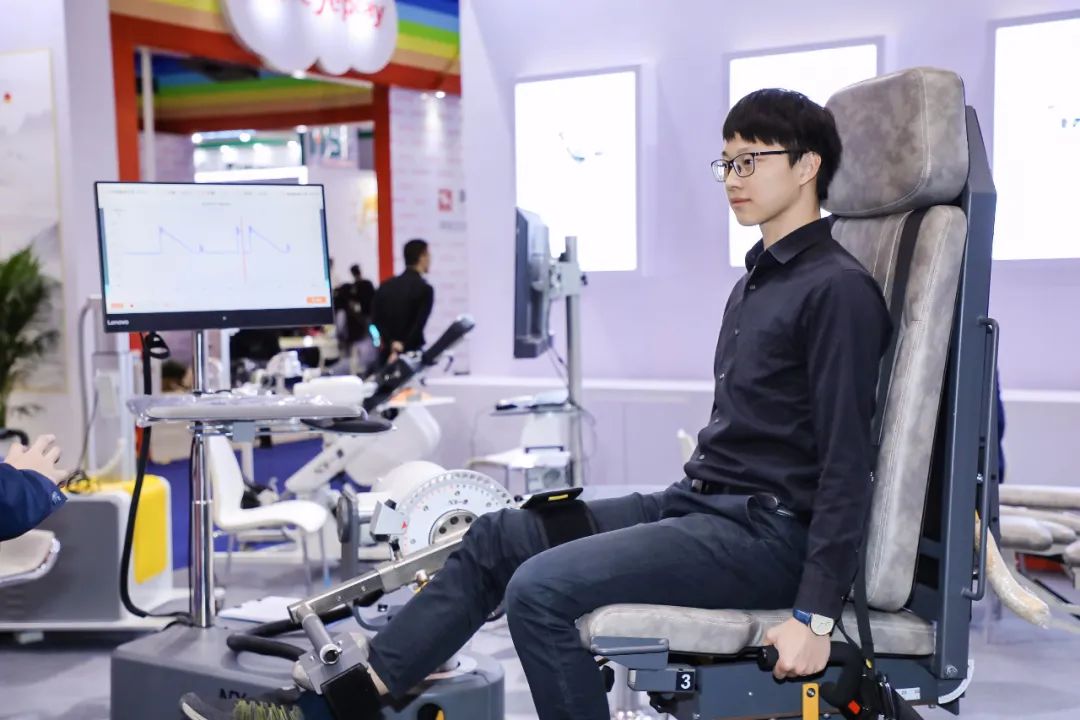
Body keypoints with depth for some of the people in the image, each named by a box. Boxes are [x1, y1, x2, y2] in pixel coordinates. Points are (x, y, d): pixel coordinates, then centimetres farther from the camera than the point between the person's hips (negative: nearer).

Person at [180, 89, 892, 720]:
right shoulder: (755, 283, 17)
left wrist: (816, 615, -21)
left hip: (768, 531, -9)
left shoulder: (839, 289, -12)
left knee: (541, 585, -24)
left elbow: (847, 463, -18)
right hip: (700, 503, 9)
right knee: (500, 536, -1)